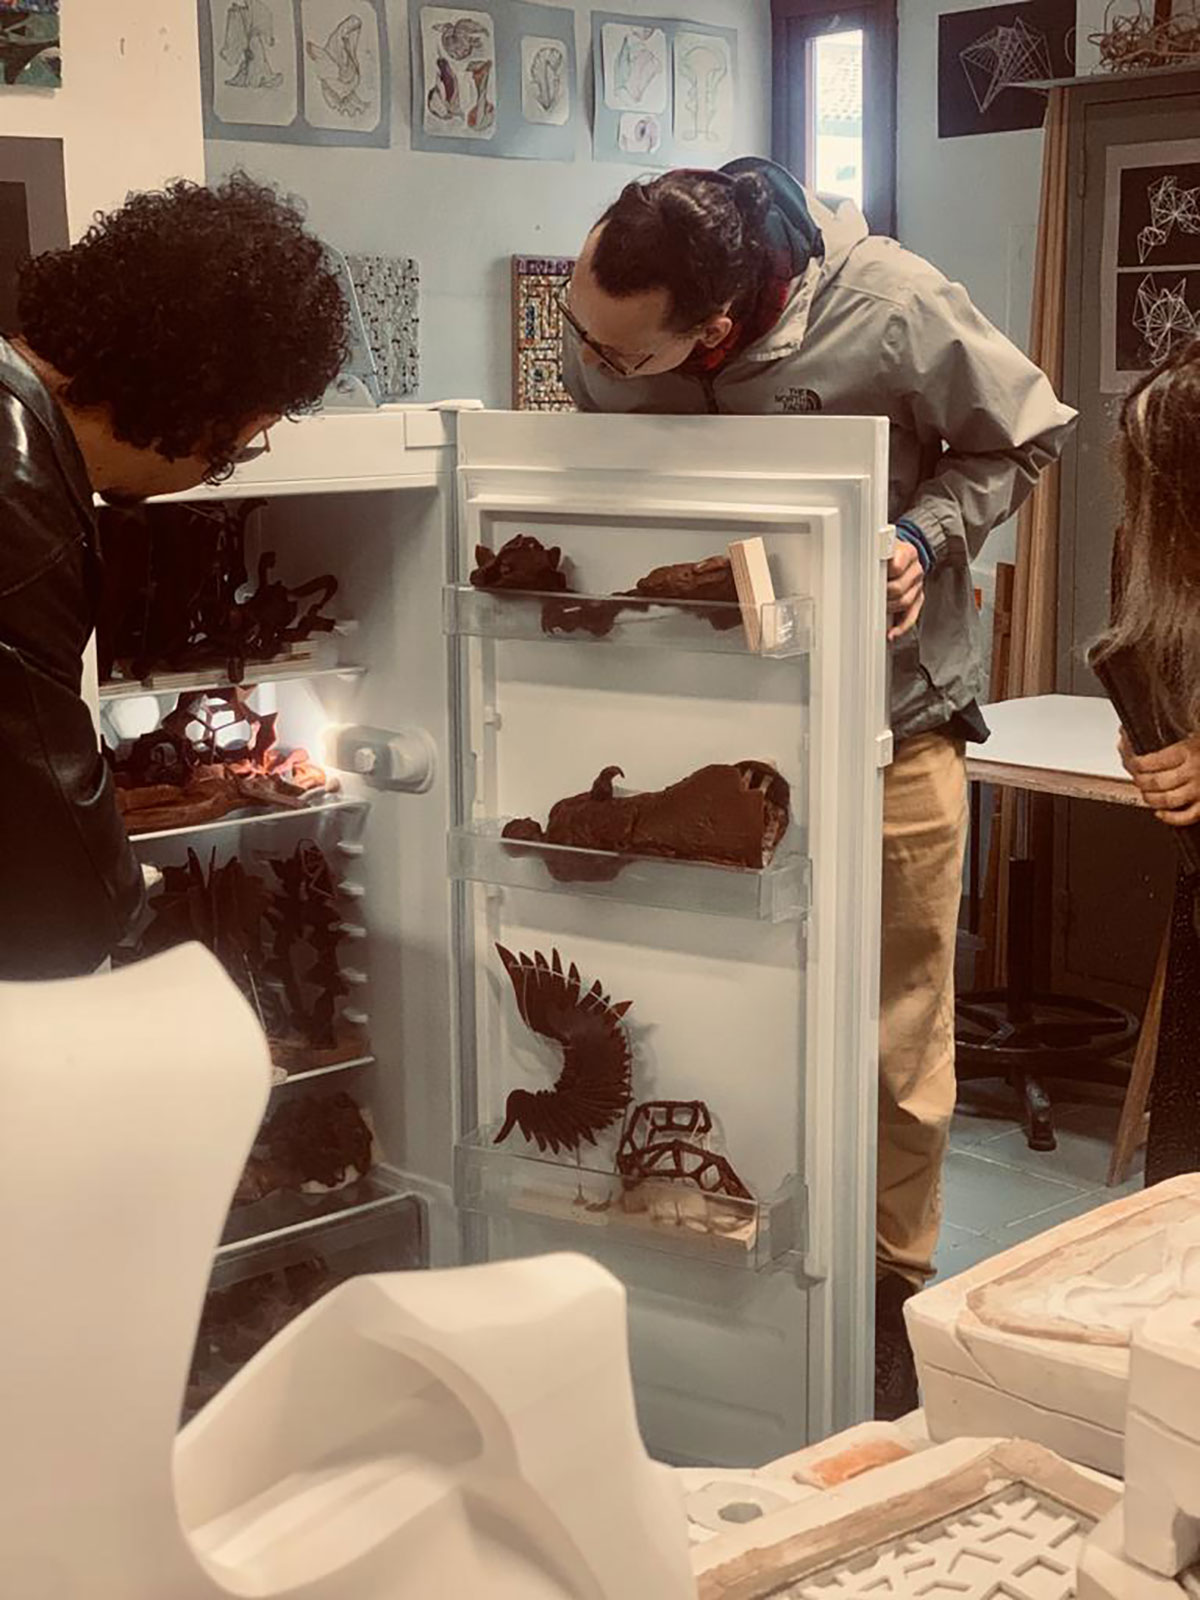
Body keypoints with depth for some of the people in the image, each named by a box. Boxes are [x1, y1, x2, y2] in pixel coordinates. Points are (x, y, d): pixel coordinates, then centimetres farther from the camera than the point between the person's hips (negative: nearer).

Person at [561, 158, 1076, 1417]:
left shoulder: (895, 311, -24)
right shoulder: (598, 330, -12)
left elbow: (1024, 438, -6)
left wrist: (922, 537, -23)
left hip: (891, 718, -3)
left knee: (897, 1047, 4)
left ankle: (891, 1300, 23)